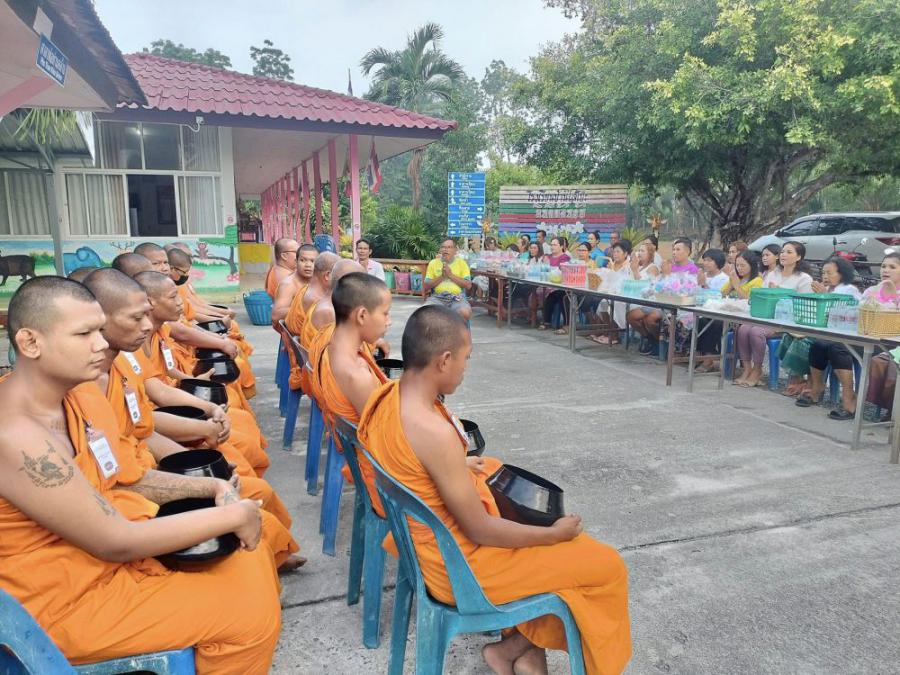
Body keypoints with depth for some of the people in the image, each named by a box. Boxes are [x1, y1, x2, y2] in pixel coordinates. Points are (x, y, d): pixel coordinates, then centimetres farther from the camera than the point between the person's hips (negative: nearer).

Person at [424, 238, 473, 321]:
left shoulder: (462, 263, 10)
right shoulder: (433, 263, 11)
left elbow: (468, 285, 1)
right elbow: (426, 287, 6)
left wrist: (451, 275, -6)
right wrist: (441, 276, -6)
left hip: (457, 298, -1)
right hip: (437, 297, 1)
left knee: (465, 313, -32)